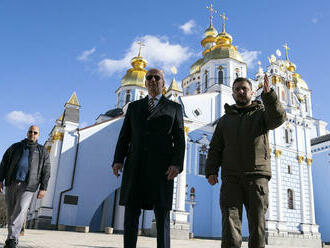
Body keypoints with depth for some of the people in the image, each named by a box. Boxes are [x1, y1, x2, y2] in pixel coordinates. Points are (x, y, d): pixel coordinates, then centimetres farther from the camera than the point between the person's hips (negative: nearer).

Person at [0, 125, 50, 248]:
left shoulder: (42, 151, 10)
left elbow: (46, 171, 6)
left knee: (21, 210, -16)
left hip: (28, 186, -3)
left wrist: (43, 188, -2)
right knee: (11, 212, 7)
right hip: (11, 183, 3)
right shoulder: (15, 147, 15)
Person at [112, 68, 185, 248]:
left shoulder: (174, 108, 13)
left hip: (161, 168, -2)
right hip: (135, 167, 2)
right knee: (131, 213, 0)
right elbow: (124, 136, 13)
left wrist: (177, 164, -11)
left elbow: (179, 140, 4)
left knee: (162, 213, -3)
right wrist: (118, 160, -2)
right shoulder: (134, 107, 19)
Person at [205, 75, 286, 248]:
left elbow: (278, 118, -9)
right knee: (230, 219, -7)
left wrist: (268, 95, -25)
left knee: (257, 220, 0)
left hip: (257, 176, -1)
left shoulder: (261, 113, 15)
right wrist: (211, 171, 0)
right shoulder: (225, 120, 21)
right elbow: (215, 148, 15)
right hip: (230, 177, 1)